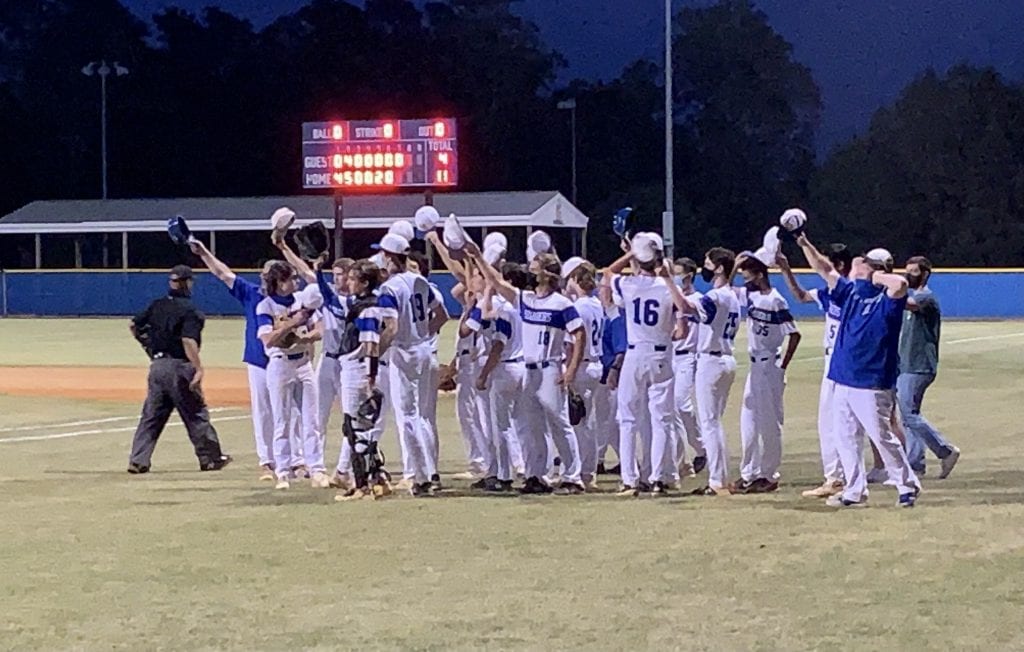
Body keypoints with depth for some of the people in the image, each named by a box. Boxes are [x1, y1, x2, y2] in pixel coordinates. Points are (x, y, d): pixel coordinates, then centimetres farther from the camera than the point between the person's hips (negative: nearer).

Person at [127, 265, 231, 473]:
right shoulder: (189, 310, -12)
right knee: (196, 414, 5)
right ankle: (210, 458, 14)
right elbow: (188, 340, -23)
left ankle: (138, 461, 2)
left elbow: (134, 326, 15)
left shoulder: (157, 306, 9)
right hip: (179, 367, -6)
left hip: (157, 366, 6)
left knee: (151, 416, 8)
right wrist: (199, 369, -25)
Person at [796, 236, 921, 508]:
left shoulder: (886, 299, -10)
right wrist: (805, 245, 4)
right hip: (843, 381, 8)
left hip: (872, 384, -8)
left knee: (881, 437, -3)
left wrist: (873, 276, -16)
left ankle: (908, 486, 11)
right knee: (846, 438, 10)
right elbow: (825, 270, 15)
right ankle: (855, 491, 18)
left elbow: (900, 283, -32)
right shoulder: (851, 292, 11)